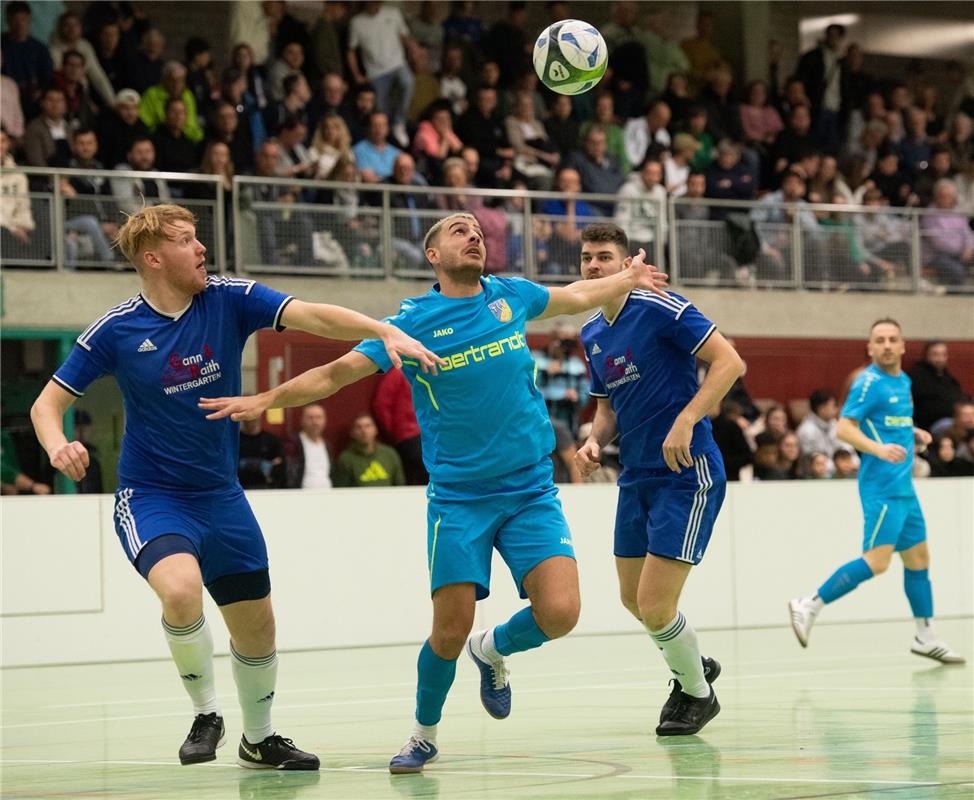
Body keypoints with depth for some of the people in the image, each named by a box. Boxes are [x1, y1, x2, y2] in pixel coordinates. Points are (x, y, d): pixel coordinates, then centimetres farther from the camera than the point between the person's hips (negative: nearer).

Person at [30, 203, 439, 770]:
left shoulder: (230, 300, -6)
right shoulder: (116, 331, -10)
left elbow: (312, 316, -19)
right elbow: (48, 403, -3)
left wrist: (385, 332, -34)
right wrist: (57, 445, -25)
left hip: (221, 497, 4)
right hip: (151, 497, -4)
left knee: (257, 627, 10)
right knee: (182, 589, -32)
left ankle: (258, 740, 36)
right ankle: (207, 714, -8)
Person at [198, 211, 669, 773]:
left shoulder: (510, 296, 6)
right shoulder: (413, 320, -3)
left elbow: (574, 296, 27)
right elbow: (336, 373, -1)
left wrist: (629, 279, 38)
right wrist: (266, 400, -10)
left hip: (531, 490, 2)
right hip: (458, 498, -2)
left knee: (559, 613, -14)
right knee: (451, 629, -7)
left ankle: (494, 649, 20)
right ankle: (424, 735, 20)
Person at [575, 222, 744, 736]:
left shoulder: (660, 309, -14)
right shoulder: (592, 335, 10)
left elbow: (729, 362, -19)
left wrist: (686, 421, -27)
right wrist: (595, 441, 1)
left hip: (687, 475, -8)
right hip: (636, 478, 8)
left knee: (655, 606, -10)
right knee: (633, 599, 15)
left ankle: (697, 693, 16)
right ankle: (693, 666, 42)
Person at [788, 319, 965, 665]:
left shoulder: (903, 381, 15)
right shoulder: (869, 382, -11)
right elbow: (844, 428, -19)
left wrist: (914, 435, 13)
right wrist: (878, 449, -32)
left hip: (903, 487, 9)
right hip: (882, 486, -9)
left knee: (918, 556, 13)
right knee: (877, 561, -16)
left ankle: (926, 637, 21)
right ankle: (810, 606, -10)